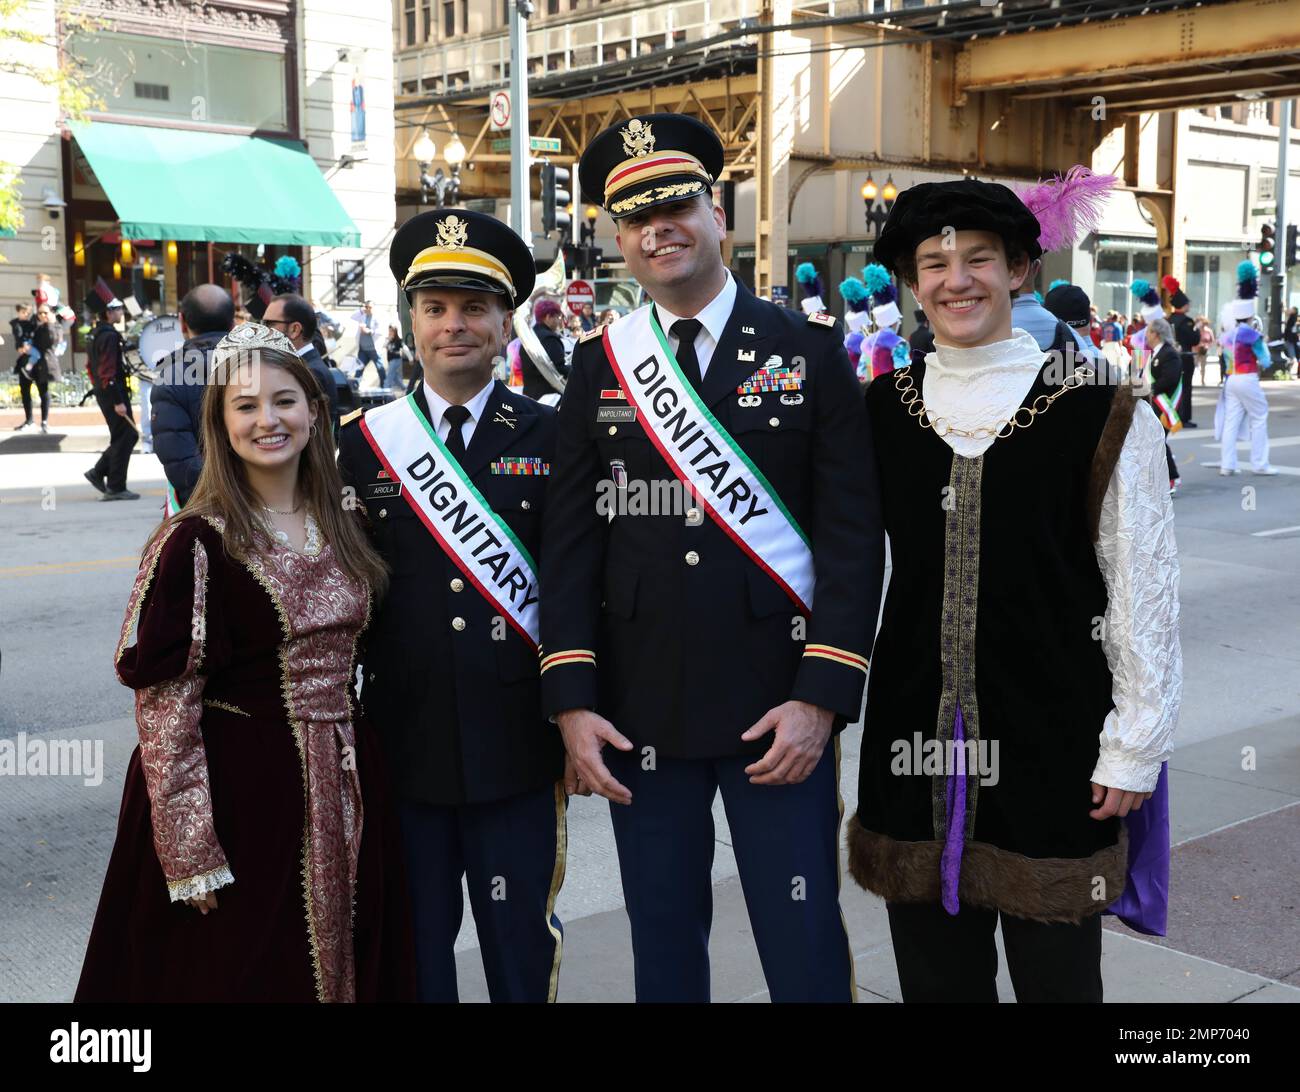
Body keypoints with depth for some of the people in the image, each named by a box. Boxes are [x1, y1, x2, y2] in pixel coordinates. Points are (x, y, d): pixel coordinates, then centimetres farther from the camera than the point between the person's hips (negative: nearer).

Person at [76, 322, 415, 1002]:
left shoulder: (342, 524, 7)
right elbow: (165, 701, -13)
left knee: (339, 970, 15)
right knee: (238, 974, 6)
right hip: (239, 793, -5)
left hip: (342, 789, 6)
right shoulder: (195, 543, -11)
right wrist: (191, 853, -16)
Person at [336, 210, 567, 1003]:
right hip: (402, 746, 2)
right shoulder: (365, 442, 3)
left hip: (517, 749, -1)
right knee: (412, 952, 15)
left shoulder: (552, 438, -1)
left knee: (524, 952, 10)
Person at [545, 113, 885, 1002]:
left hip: (778, 702, -2)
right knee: (663, 941, 15)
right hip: (638, 704, 2)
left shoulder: (811, 351, -1)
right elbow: (570, 540, 3)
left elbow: (853, 536, -5)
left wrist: (821, 698, -12)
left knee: (805, 946, 4)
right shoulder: (599, 366, 5)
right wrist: (571, 700, -4)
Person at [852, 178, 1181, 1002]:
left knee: (1057, 976, 10)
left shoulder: (1102, 417, -6)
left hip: (1053, 750, -3)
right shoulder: (881, 411, 4)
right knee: (935, 977, 15)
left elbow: (1145, 594, -4)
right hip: (914, 747, 3)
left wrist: (1134, 749, -5)